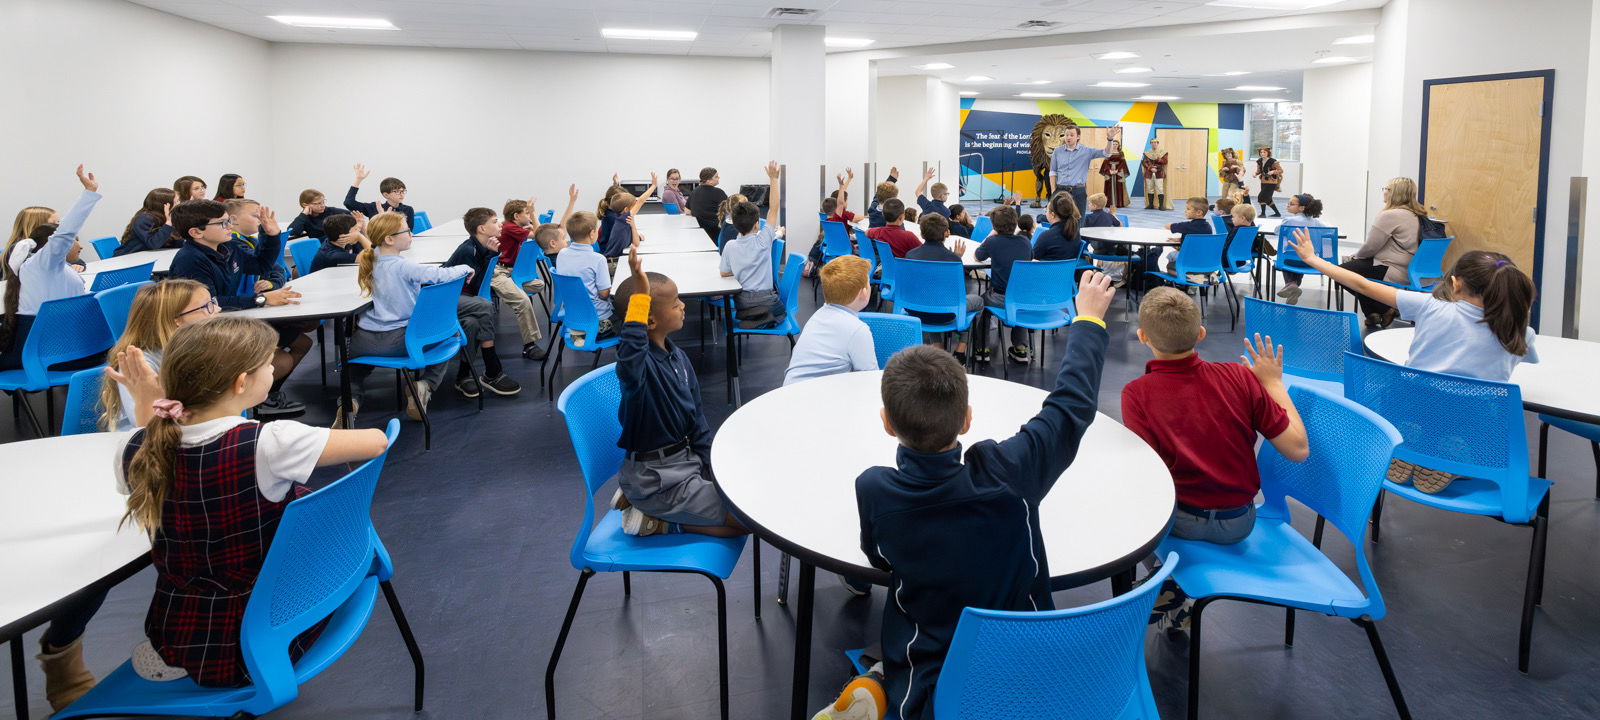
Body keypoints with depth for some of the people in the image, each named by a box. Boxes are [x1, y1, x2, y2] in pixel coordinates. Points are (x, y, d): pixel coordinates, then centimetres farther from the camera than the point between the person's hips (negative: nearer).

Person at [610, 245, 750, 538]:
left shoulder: (678, 356, 3)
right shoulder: (639, 363, -23)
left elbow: (697, 415, 11)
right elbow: (630, 352, -51)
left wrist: (713, 469, 7)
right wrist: (641, 295, -57)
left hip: (686, 460, 8)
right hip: (656, 478, -8)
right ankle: (655, 521, 2)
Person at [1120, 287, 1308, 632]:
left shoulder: (1136, 393, -20)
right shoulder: (1240, 377, -13)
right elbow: (1298, 449, -10)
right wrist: (1273, 383, 2)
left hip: (1182, 522, -3)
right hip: (1240, 522, 3)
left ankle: (1168, 596, 29)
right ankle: (1172, 604, 34)